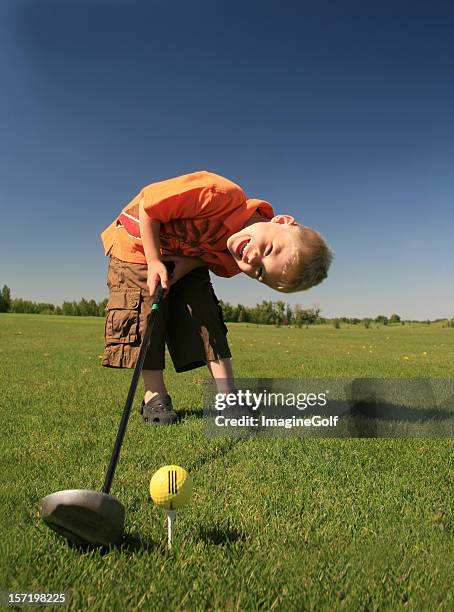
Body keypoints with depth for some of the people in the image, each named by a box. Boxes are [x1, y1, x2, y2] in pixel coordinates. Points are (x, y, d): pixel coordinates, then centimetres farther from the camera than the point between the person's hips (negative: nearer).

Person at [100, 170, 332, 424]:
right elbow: (147, 203, -30)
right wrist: (154, 263, -29)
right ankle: (155, 396, 2)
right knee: (145, 317, -10)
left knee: (206, 317, -6)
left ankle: (227, 396, -1)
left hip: (183, 258, 3)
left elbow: (209, 257, -2)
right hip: (139, 244, -3)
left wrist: (190, 263, -25)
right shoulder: (222, 195, -42)